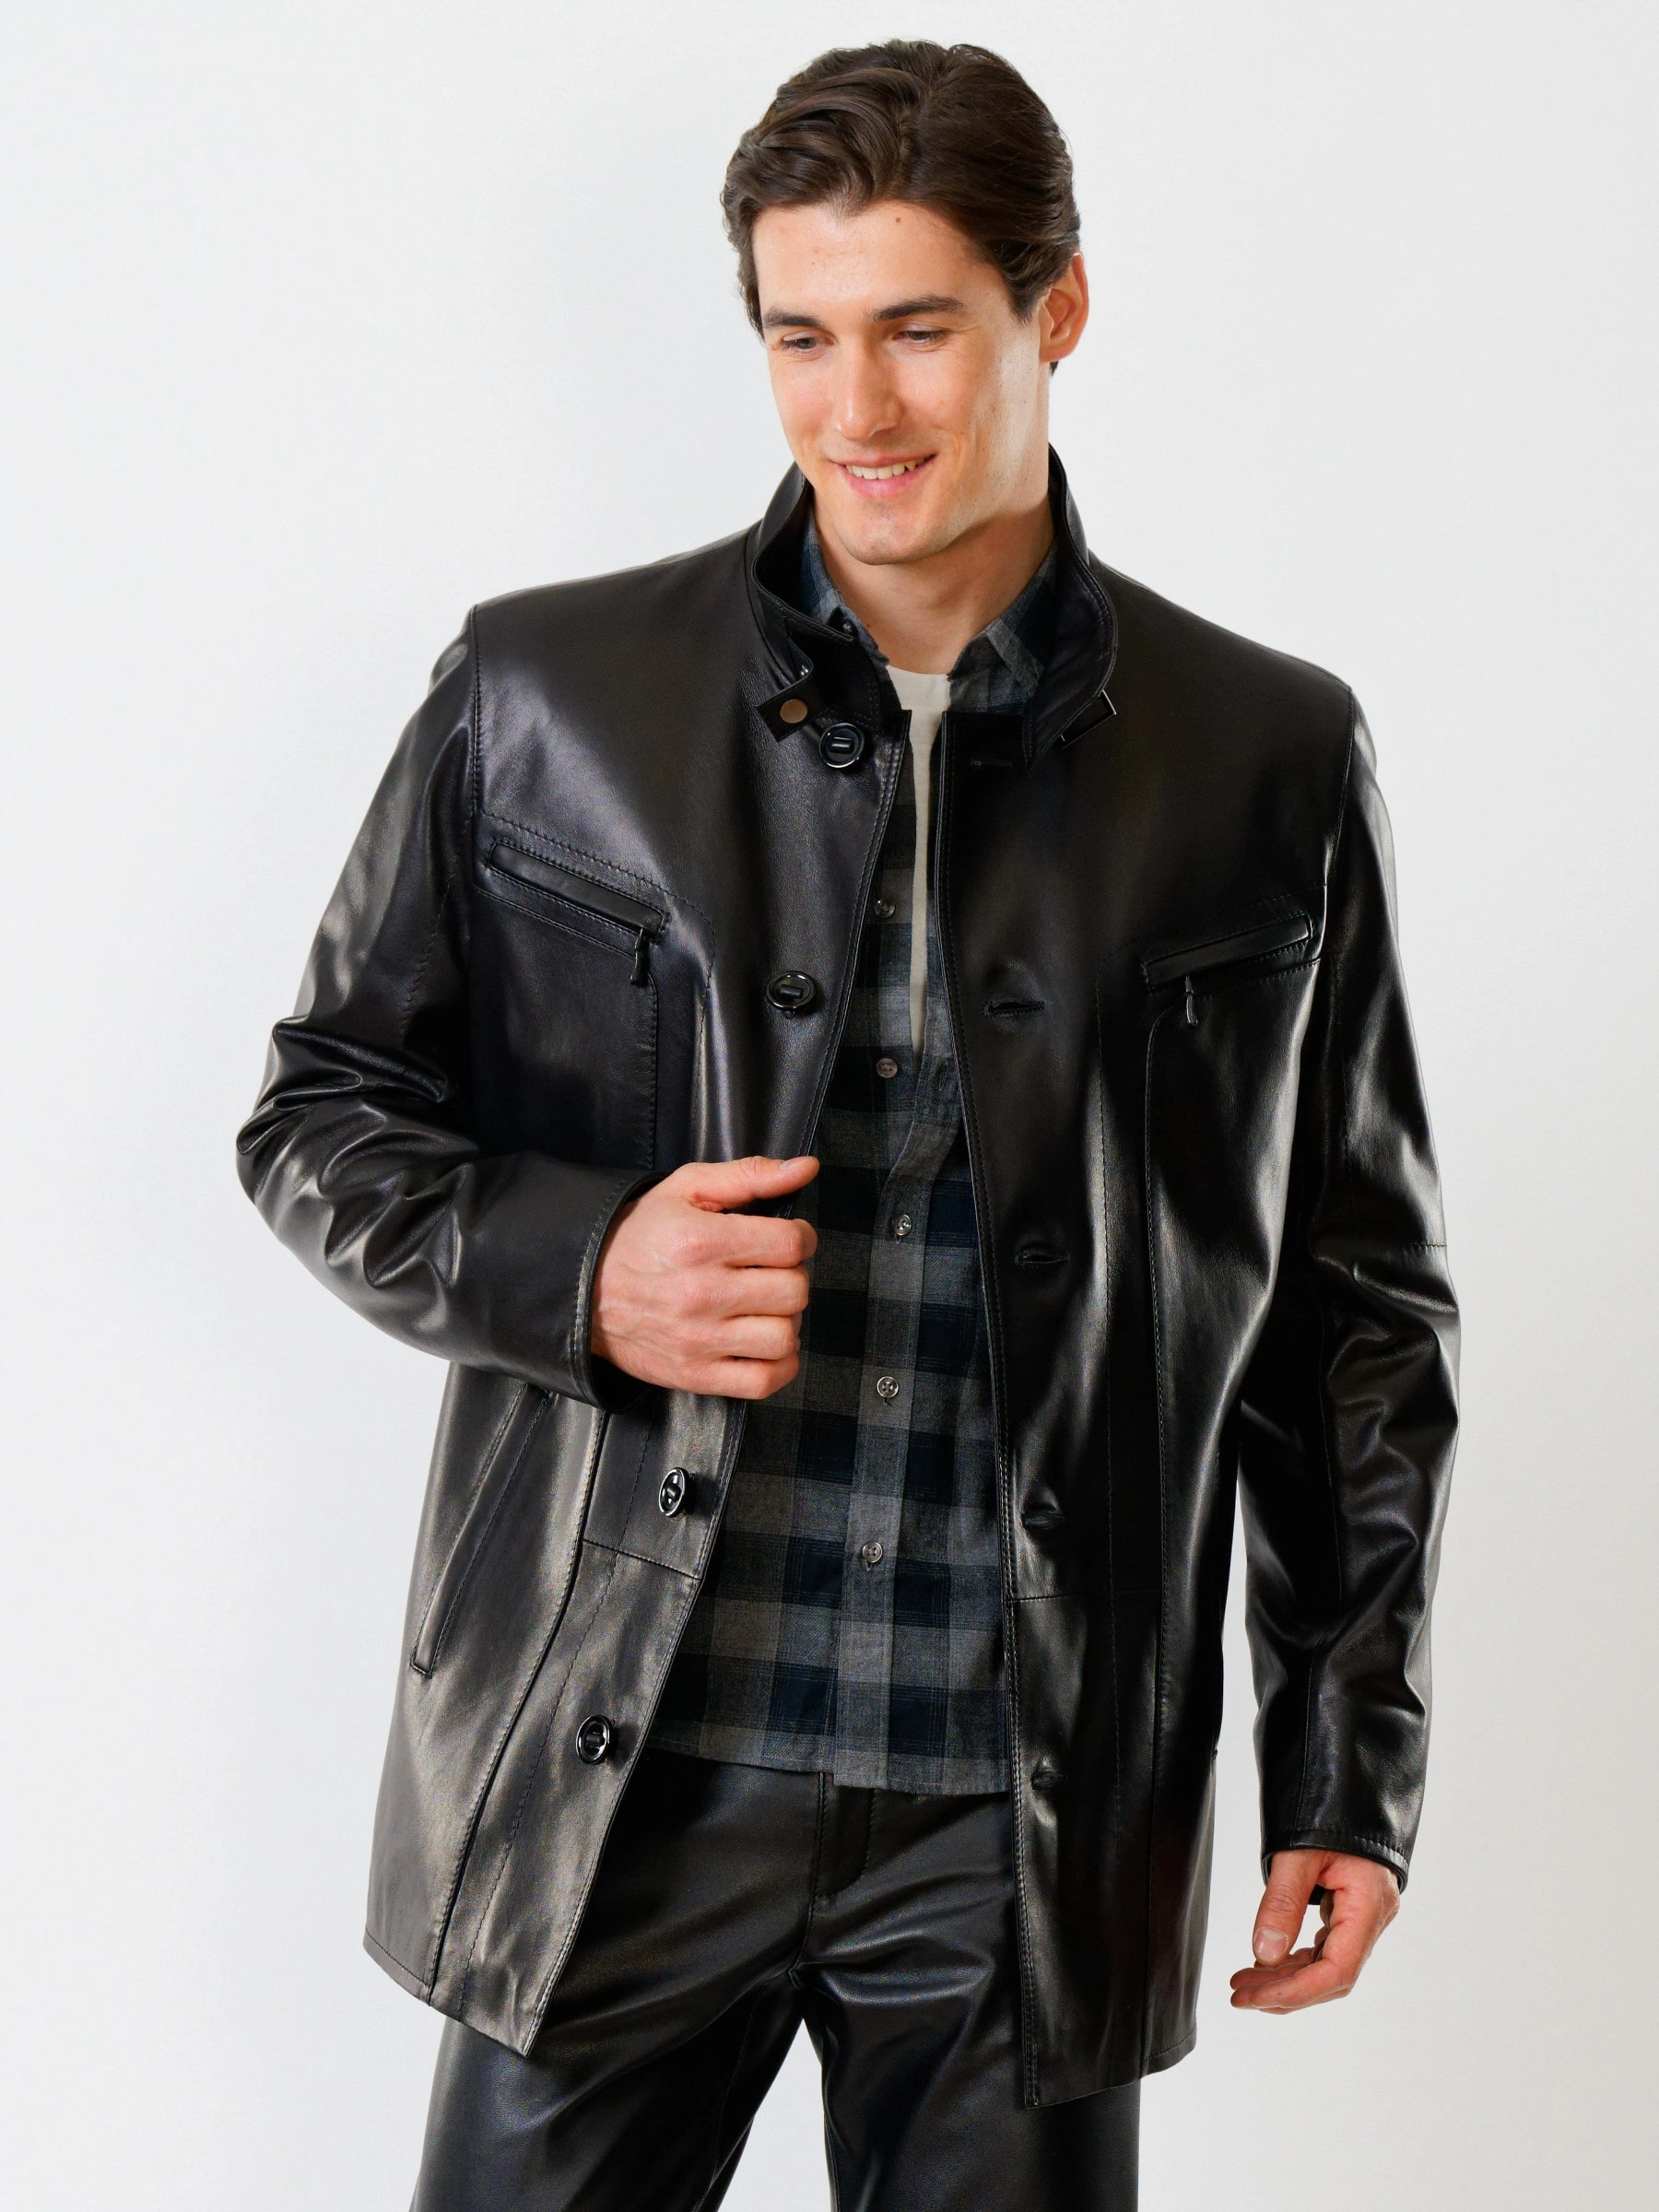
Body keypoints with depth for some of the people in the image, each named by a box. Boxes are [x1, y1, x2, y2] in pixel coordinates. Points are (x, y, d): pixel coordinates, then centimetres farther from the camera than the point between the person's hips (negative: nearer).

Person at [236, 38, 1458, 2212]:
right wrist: (571, 1270, -12)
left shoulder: (1270, 765, 2)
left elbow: (1363, 1294, 7)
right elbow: (321, 1110, 8)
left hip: (1038, 1823, 0)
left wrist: (1353, 1769, 5)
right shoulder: (541, 697, 1)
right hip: (612, 1783, 0)